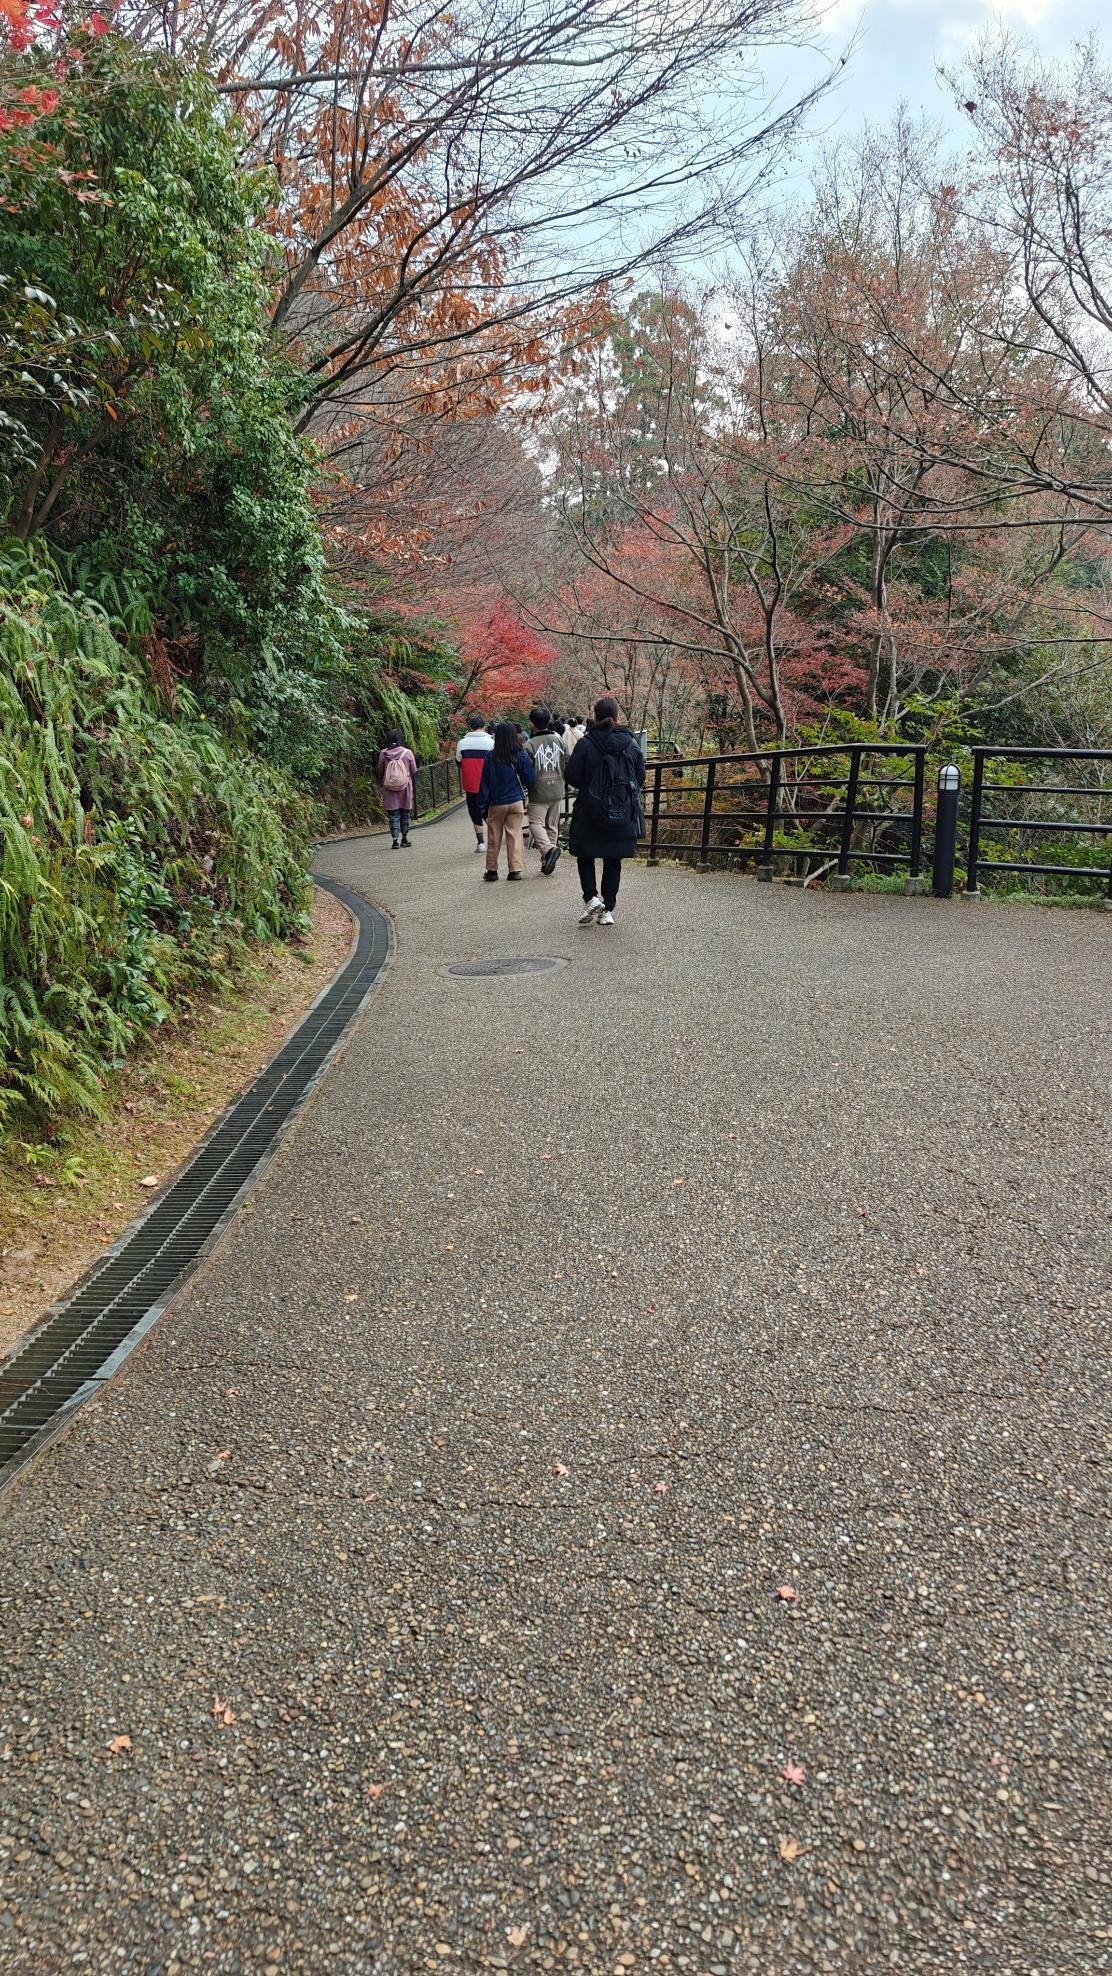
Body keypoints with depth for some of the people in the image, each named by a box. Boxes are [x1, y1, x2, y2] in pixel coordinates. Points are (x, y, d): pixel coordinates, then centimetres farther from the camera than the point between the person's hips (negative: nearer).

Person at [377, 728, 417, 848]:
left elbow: (380, 772, 2)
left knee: (393, 814, 4)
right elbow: (414, 771, -2)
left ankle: (395, 840, -5)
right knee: (405, 813, 13)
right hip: (405, 787, 0)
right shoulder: (407, 753, -9)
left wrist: (381, 784, 20)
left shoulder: (383, 754, -7)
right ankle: (404, 839, 20)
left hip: (389, 789, 0)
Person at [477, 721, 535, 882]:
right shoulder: (521, 756, -6)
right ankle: (516, 869, 4)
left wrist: (483, 805, 3)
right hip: (516, 802, 0)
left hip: (496, 804, 0)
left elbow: (485, 783, -3)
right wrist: (530, 763, 19)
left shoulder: (490, 757, -7)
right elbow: (530, 780, -1)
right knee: (515, 835, 6)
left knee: (494, 838, 9)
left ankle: (491, 870, 15)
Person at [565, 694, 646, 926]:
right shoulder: (631, 744, 0)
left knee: (585, 856, 14)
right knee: (613, 861, 10)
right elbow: (641, 778, 5)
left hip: (590, 813, -3)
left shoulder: (585, 744, -11)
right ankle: (608, 909, 11)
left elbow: (572, 777, -9)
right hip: (623, 815, 3)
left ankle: (591, 898, -4)